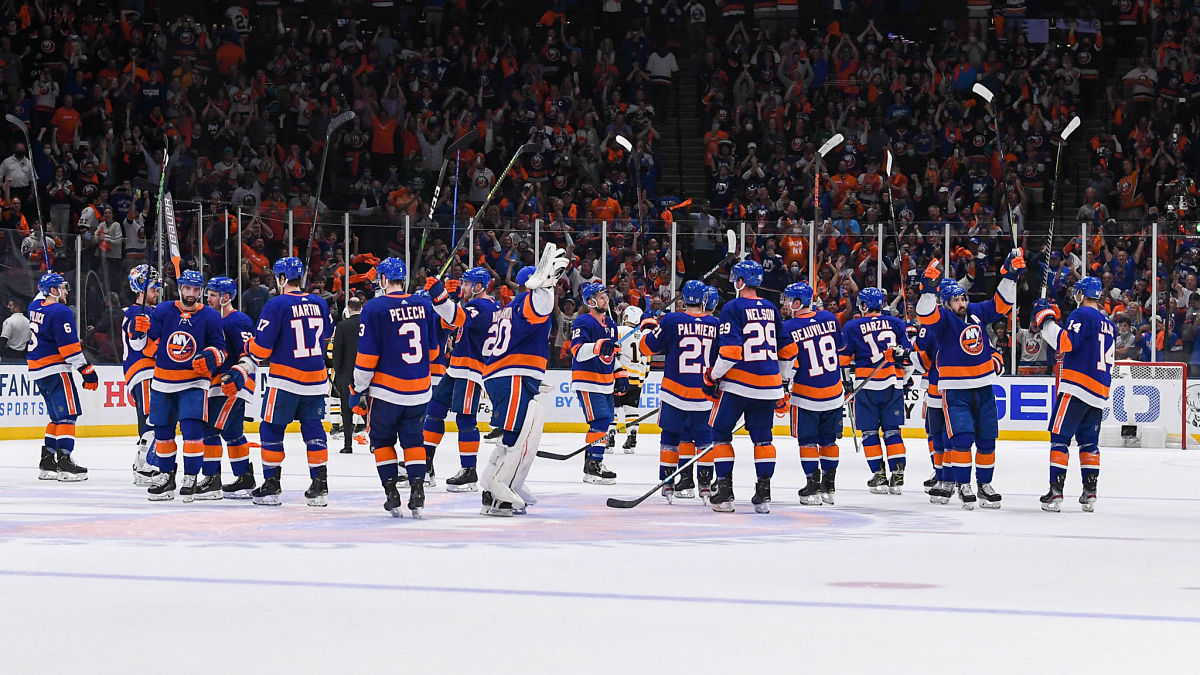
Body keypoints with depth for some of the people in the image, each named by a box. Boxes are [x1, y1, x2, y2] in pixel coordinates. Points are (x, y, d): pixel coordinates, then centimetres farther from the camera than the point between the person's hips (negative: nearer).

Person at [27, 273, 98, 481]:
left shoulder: (35, 307, 10)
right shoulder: (61, 312, -15)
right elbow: (70, 346, -19)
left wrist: (46, 281, 42)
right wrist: (87, 370, -17)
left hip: (37, 370, 9)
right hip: (54, 370, -9)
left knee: (58, 416, 16)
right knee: (68, 414, -8)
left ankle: (46, 462, 16)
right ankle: (64, 462, -16)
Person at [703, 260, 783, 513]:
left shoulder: (733, 308, -8)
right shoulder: (771, 309, 11)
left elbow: (730, 350, -16)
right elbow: (784, 349, 19)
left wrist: (712, 376, -4)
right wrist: (784, 386, 28)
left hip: (738, 383, -5)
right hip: (768, 385, 5)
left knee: (721, 433, 7)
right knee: (762, 436, 12)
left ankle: (724, 492, 2)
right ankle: (764, 494, 6)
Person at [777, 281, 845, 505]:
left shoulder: (789, 328, -14)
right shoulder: (829, 318, 0)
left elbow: (787, 364, -14)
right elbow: (841, 348, 12)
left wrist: (782, 389, -3)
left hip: (806, 395, -4)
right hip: (834, 394, 4)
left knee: (807, 440, 7)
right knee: (828, 439, 15)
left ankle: (813, 486, 3)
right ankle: (828, 486, 18)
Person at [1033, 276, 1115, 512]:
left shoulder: (1082, 314, -7)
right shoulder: (1108, 323, 20)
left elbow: (1066, 342, -19)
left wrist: (1045, 320, -13)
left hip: (1077, 386, -8)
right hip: (1100, 393, 8)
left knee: (1060, 437, -5)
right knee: (1089, 441, 13)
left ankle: (1055, 491, -11)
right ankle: (1090, 493, 8)